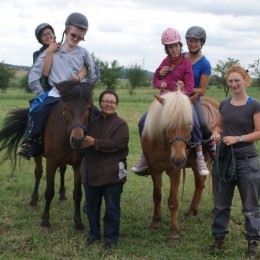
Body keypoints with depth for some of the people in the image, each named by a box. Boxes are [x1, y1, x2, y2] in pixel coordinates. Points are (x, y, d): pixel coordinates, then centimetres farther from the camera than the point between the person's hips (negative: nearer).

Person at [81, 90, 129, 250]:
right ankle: (94, 233, 32)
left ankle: (111, 237, 16)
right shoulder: (92, 122, 10)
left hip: (112, 174, -5)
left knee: (112, 208, 4)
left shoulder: (121, 124, -7)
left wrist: (95, 143, -26)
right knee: (91, 206, 16)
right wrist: (82, 142, -8)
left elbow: (117, 144, -21)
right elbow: (84, 139, 16)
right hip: (91, 172, 6)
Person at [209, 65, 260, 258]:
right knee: (221, 203, 12)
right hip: (223, 159, 5)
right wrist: (216, 133, -5)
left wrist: (238, 138, -19)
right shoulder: (224, 105, 7)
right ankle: (219, 238, 24)